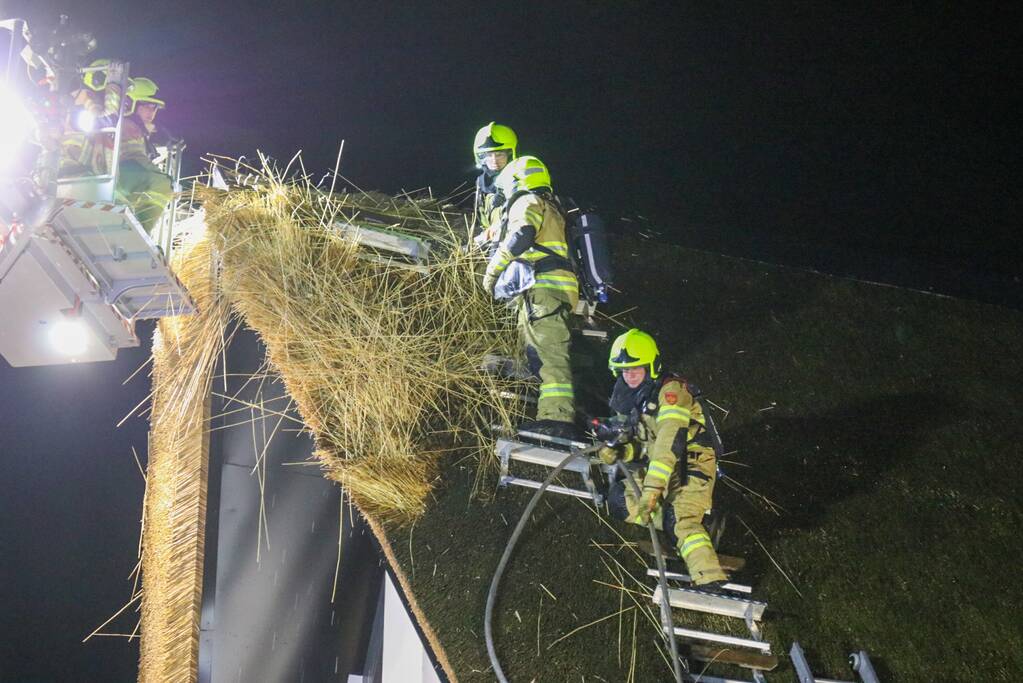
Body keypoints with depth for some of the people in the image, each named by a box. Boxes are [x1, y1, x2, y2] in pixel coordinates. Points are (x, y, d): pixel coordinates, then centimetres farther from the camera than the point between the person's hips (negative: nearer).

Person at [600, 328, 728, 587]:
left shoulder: (671, 390, -20)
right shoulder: (627, 398, 7)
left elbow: (669, 443, -31)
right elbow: (640, 443, 16)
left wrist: (652, 490, -38)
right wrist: (618, 452, -8)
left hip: (692, 462, -9)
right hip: (660, 466, 9)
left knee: (683, 520, -29)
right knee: (619, 498, -1)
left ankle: (710, 580, -39)